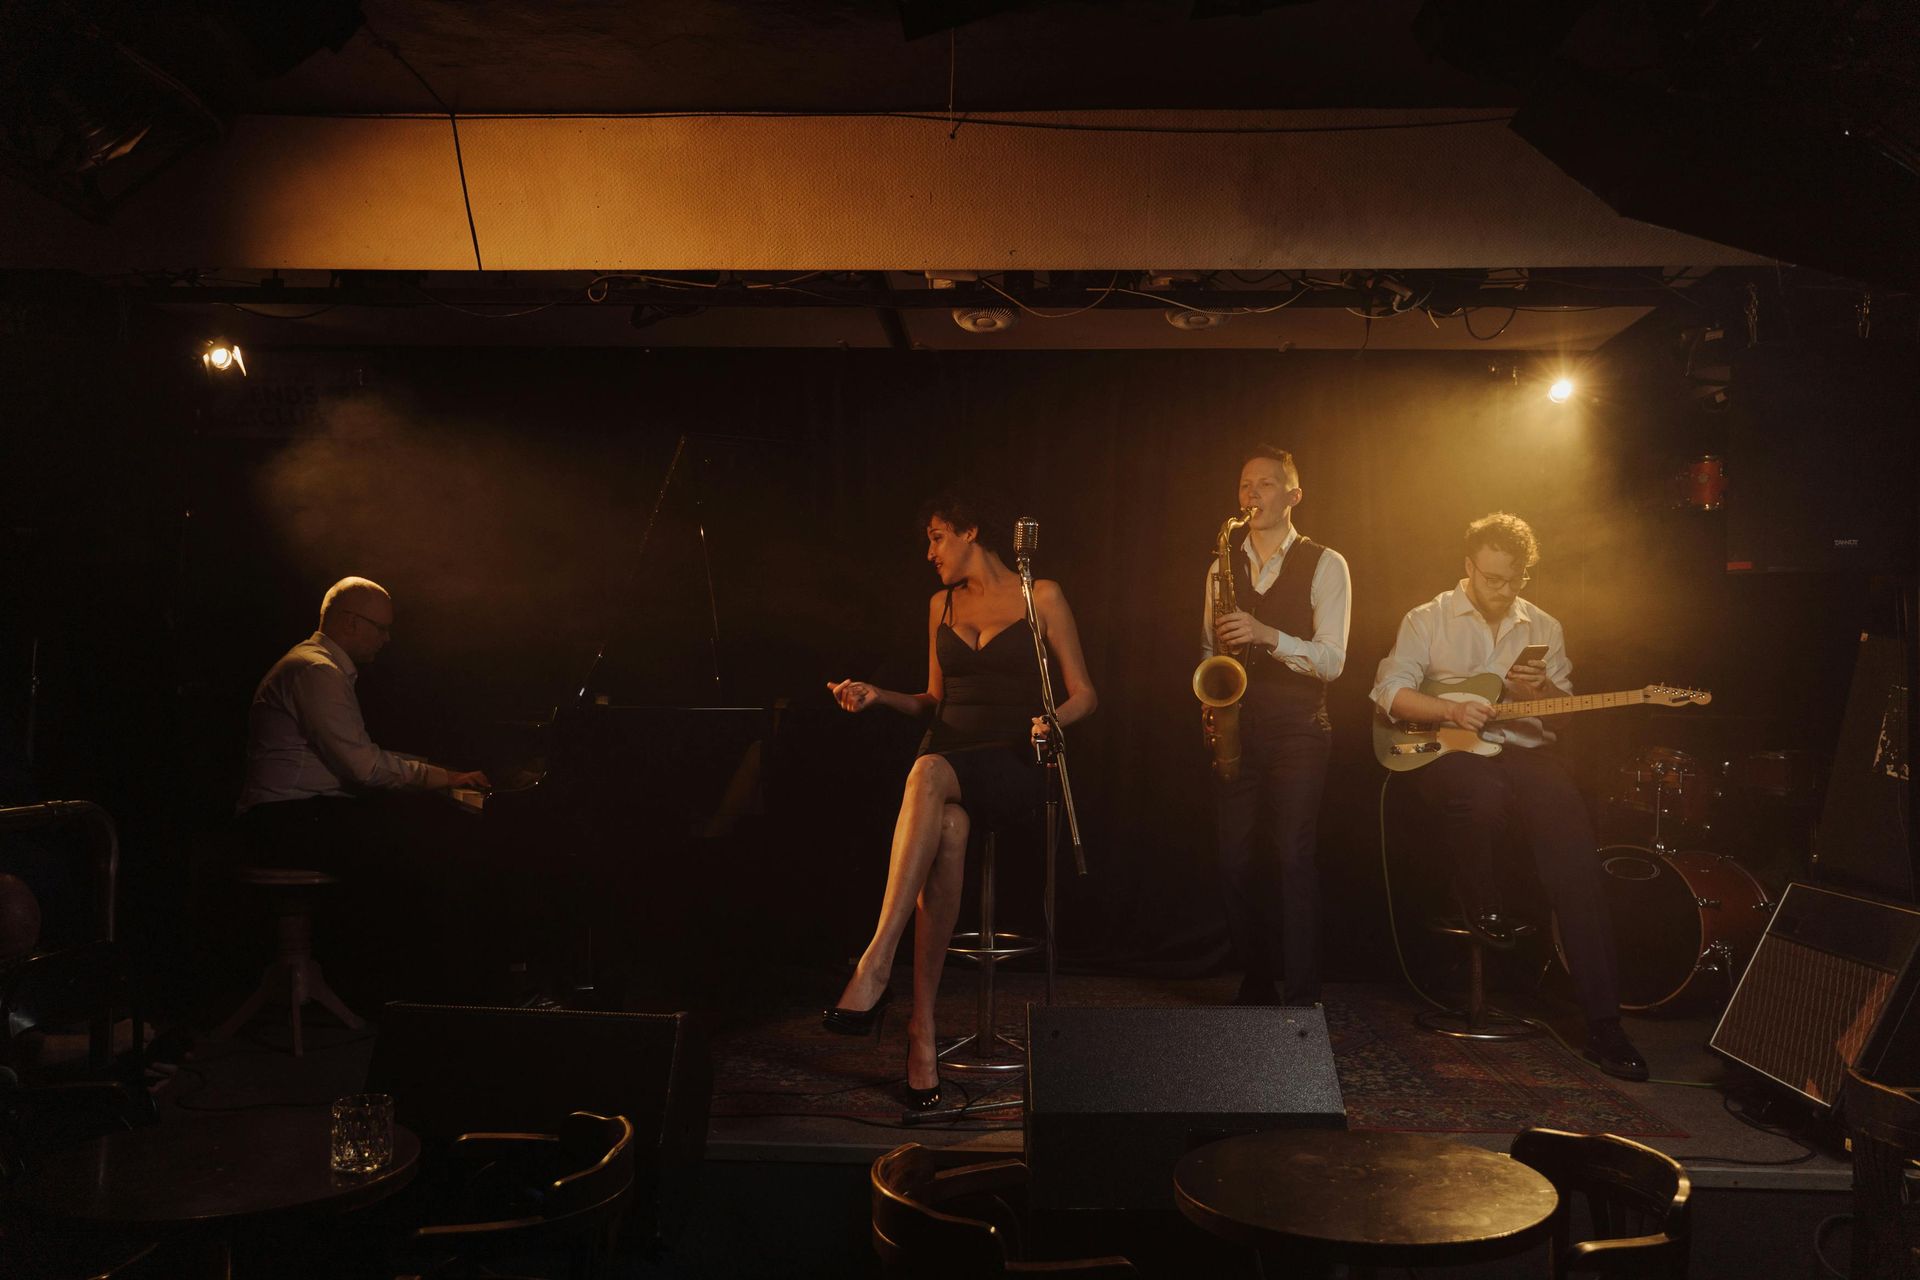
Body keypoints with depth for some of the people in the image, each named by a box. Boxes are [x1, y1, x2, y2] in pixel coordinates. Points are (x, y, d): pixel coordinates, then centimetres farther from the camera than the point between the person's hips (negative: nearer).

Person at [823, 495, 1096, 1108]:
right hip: (947, 761, 3)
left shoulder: (1041, 595, 6)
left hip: (1012, 763, -3)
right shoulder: (941, 605, 20)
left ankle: (876, 965, -47)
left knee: (930, 772, -39)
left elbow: (1083, 693, 6)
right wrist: (878, 695, 8)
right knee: (947, 833, -36)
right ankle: (923, 1026, -40)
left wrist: (1054, 719, -15)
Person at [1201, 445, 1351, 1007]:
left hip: (1296, 728, -4)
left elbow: (1331, 659, -8)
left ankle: (1303, 998, -6)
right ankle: (1254, 987, 14)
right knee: (1237, 860, 2)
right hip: (1235, 727, 4)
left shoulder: (1324, 564, 1)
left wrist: (1267, 635, -22)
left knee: (1292, 856, -12)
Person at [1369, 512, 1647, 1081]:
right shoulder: (1427, 620, 6)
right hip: (1447, 751, -2)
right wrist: (1450, 709, -18)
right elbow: (1389, 691, -2)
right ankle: (1480, 903, -6)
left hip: (1525, 749, 3)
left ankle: (1602, 1022, -19)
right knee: (1481, 791, -40)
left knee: (1575, 851, -22)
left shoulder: (1543, 627, 16)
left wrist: (1544, 691, -3)